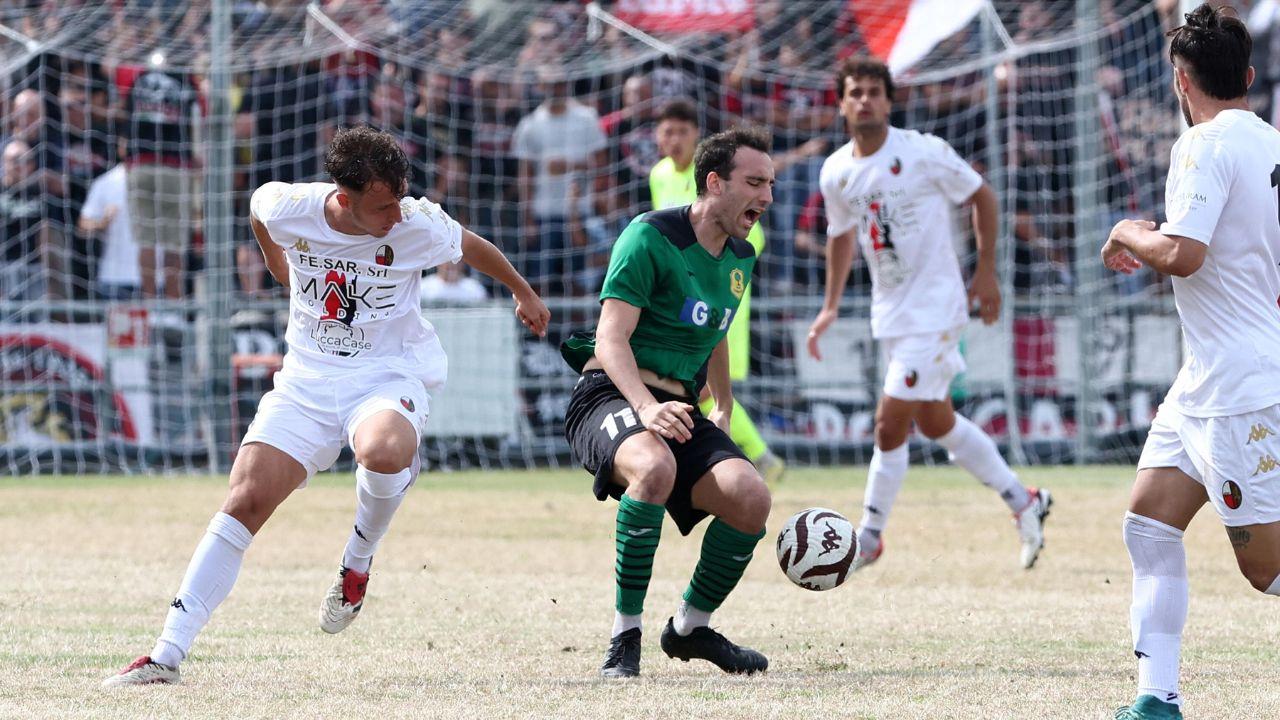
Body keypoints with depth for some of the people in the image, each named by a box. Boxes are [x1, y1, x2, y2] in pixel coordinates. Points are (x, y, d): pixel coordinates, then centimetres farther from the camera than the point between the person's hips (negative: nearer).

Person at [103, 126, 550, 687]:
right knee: (244, 502, -10)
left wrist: (523, 293, 24)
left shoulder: (417, 226, -16)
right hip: (308, 379, 2)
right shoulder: (285, 207, -14)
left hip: (388, 374, -2)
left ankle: (359, 561, -4)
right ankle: (167, 655, -7)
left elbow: (472, 247, 7)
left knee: (382, 453, -37)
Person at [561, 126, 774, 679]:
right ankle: (625, 635, -26)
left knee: (750, 497, -20)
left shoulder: (740, 259, 14)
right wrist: (646, 407, -33)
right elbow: (611, 339, -18)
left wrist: (725, 409, 39)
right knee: (655, 466, -40)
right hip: (611, 397, -7)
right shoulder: (650, 238, -11)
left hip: (679, 409, 7)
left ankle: (690, 628, 7)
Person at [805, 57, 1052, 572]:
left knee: (890, 423, -10)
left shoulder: (924, 154, -15)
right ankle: (1022, 502, 30)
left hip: (935, 308, -7)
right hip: (889, 313, 7)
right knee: (935, 423, 14)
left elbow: (983, 197, -3)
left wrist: (986, 272, -5)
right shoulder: (836, 172, 1)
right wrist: (831, 306, 16)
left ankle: (868, 538, 4)